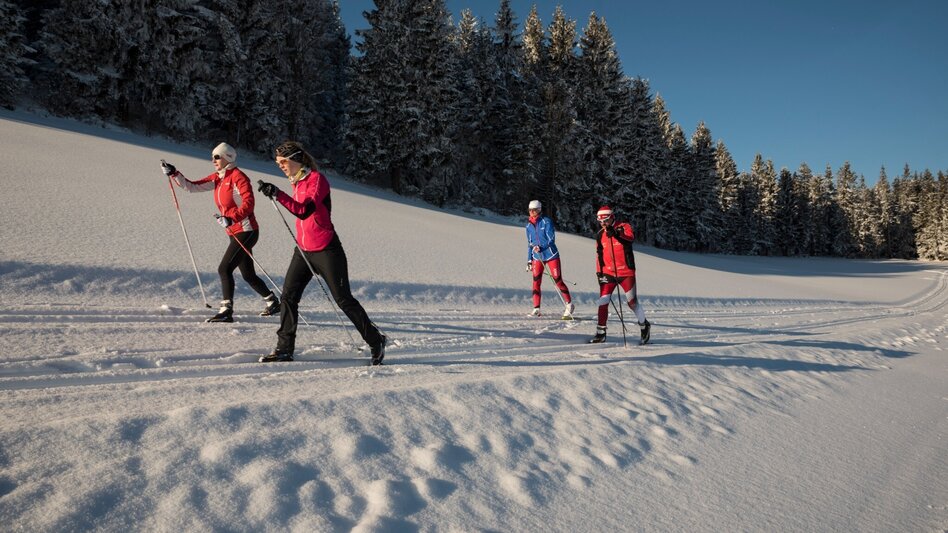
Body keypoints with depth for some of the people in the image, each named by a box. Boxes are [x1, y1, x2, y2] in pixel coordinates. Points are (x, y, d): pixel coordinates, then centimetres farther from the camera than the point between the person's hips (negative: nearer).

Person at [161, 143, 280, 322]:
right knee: (248, 275, 14)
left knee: (224, 268, -13)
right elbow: (192, 187, 10)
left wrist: (231, 218, -33)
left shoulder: (237, 176, -12)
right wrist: (173, 174, -1)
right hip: (235, 233, 9)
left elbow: (248, 203, -21)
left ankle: (226, 310, -9)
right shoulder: (217, 178, 12)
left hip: (246, 231, -9)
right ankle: (272, 301, 29)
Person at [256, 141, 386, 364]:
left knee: (343, 299, -2)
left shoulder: (317, 179, -15)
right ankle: (284, 348, 9)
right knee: (288, 296, 1)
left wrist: (278, 194, -36)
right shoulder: (297, 182, 11)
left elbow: (304, 211, -30)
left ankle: (376, 341, 12)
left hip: (326, 250, -8)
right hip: (303, 250, 8)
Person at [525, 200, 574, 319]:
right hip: (537, 257, 5)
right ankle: (536, 308, 1)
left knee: (558, 280, -3)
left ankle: (569, 305, 10)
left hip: (551, 255, -4)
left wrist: (541, 247, -27)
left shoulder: (546, 221, -7)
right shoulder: (529, 225, 10)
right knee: (536, 281, -5)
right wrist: (529, 260, 14)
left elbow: (551, 239, -12)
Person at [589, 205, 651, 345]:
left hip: (626, 272, -4)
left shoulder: (623, 227, -6)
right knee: (603, 302, -3)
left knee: (632, 302, 2)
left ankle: (645, 327, 24)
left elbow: (631, 237, -28)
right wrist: (599, 272, 9)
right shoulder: (600, 235, 9)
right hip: (608, 273, 4)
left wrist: (616, 233, -45)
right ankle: (600, 333, 6)